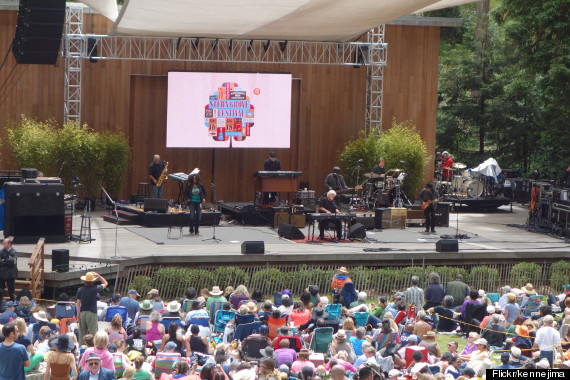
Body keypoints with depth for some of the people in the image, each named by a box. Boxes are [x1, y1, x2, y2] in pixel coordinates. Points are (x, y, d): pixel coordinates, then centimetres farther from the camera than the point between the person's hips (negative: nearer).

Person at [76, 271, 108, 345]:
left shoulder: (80, 290, 0)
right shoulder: (95, 289, -9)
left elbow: (78, 303, 2)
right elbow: (105, 283, 6)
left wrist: (78, 314, 7)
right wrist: (98, 276, 4)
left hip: (82, 313, 4)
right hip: (92, 313, -4)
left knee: (82, 332, 10)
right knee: (93, 332, -2)